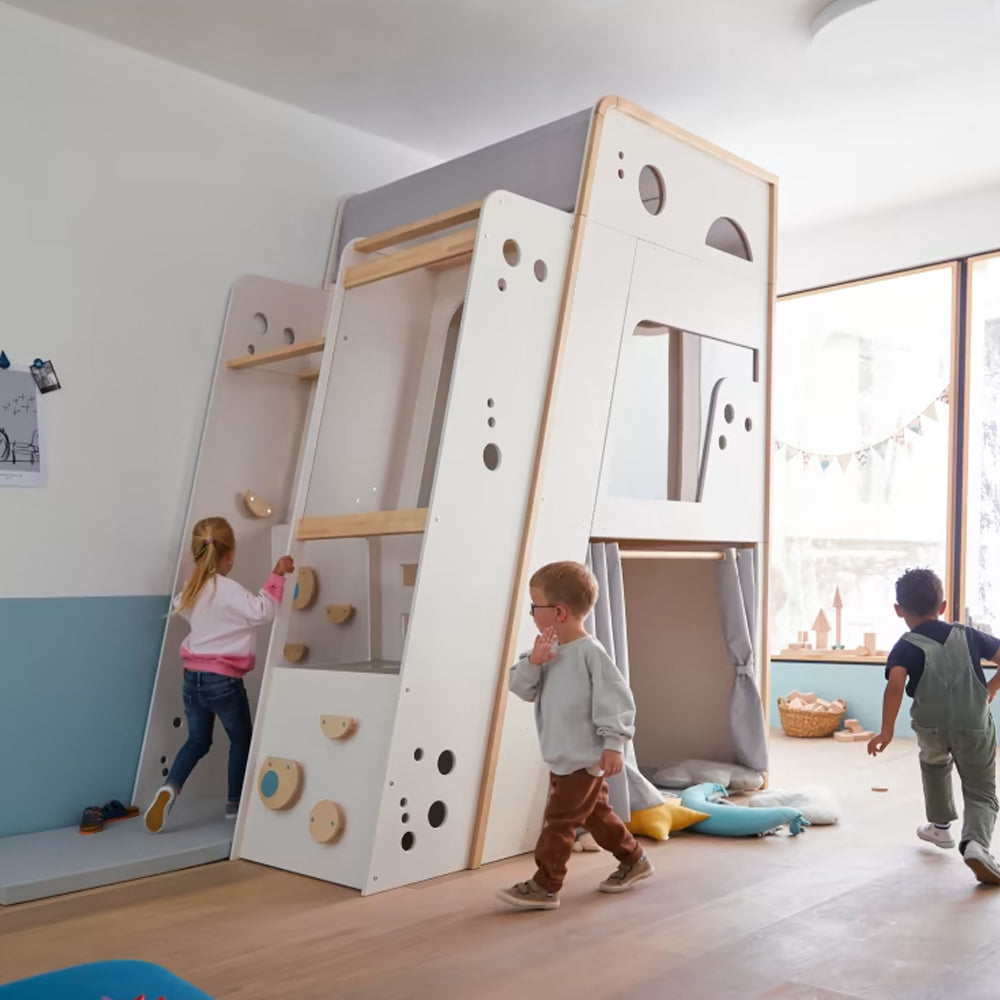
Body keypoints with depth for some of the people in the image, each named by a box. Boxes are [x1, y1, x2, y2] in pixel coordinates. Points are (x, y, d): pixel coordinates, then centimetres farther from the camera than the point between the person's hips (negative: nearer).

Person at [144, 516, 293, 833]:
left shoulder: (191, 588, 6)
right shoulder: (228, 589, -17)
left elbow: (179, 605, 27)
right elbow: (261, 611, -27)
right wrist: (277, 575, -24)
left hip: (193, 676, 6)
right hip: (223, 679, -6)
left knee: (197, 740, 19)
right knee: (241, 739, 16)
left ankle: (170, 786, -5)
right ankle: (235, 803, 24)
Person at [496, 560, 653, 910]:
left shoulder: (590, 652, -20)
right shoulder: (549, 650, 4)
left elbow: (615, 698, -19)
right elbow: (521, 688, 2)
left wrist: (613, 744, -19)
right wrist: (532, 662, -16)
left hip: (584, 758, -8)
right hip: (562, 758, 9)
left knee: (558, 820, -3)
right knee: (595, 813, 20)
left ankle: (544, 886, 8)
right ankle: (634, 860, 36)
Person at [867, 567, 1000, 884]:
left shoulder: (906, 648, -5)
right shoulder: (968, 635, 5)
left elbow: (895, 684, -22)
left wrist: (887, 731, -19)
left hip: (931, 729, 0)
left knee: (934, 762, 35)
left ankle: (940, 825, 45)